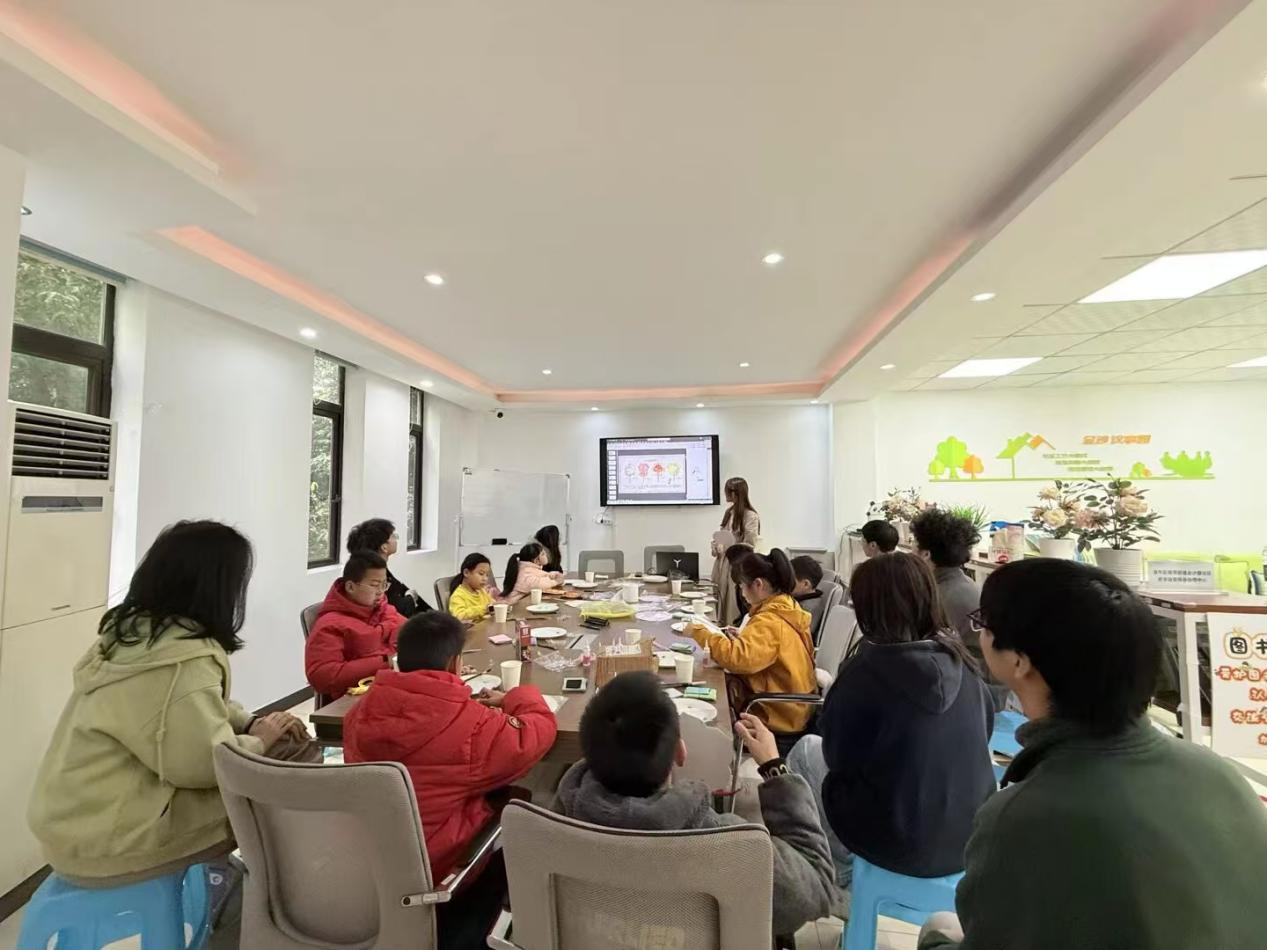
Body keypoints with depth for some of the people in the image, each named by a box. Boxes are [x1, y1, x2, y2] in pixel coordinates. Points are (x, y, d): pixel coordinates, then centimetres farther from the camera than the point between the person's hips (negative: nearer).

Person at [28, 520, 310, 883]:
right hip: (106, 842, -9)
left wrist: (252, 722, 0)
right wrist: (258, 741, -10)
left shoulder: (132, 629, 2)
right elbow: (206, 762, -28)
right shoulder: (186, 660, -28)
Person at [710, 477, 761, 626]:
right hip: (723, 565, 7)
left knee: (734, 615, 1)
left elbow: (749, 546, -13)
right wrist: (717, 547, -1)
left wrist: (726, 548, -18)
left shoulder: (750, 516, -13)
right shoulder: (729, 512, 9)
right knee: (722, 609, 14)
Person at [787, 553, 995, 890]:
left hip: (898, 843, -5)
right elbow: (984, 733, 9)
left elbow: (837, 758, -11)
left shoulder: (866, 670, -24)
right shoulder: (961, 659, -8)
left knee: (806, 750, 16)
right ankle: (842, 865, 35)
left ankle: (839, 871, 31)